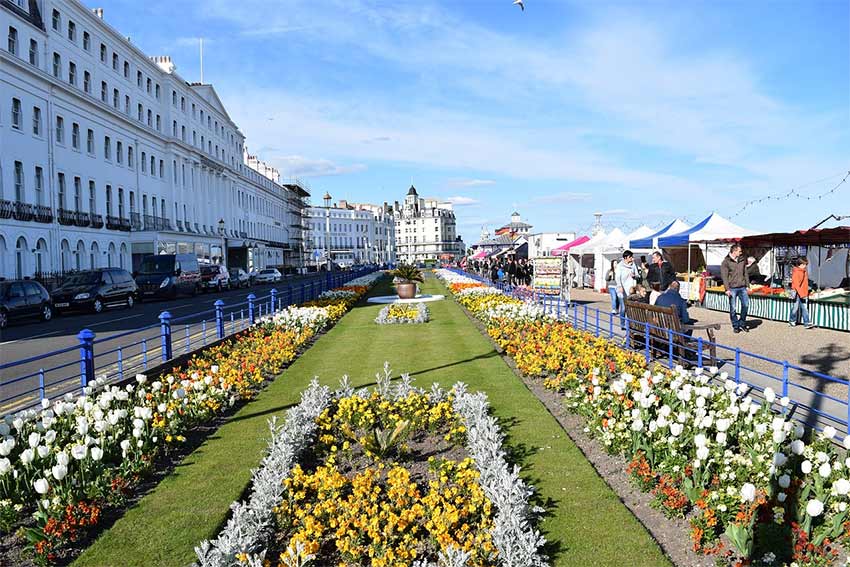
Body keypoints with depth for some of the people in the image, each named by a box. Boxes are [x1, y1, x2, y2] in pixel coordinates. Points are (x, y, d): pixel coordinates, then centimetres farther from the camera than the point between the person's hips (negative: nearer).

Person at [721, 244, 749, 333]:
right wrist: (727, 289, -13)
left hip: (742, 288, 4)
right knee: (733, 308, 0)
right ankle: (735, 326, 13)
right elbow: (724, 276, -7)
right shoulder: (726, 262, -4)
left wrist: (747, 285, 13)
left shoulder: (742, 260, 11)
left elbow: (745, 274, 18)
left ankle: (742, 323, 18)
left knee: (746, 305, 0)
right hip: (732, 288, -4)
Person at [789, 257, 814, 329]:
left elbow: (805, 283, 17)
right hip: (797, 293, -6)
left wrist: (806, 293, 13)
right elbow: (796, 284, -19)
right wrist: (801, 294, -23)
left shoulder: (804, 271, 11)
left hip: (804, 294, 6)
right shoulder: (796, 272, -13)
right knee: (796, 307, 5)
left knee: (805, 308, 1)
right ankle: (792, 321, 22)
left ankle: (807, 323, -3)